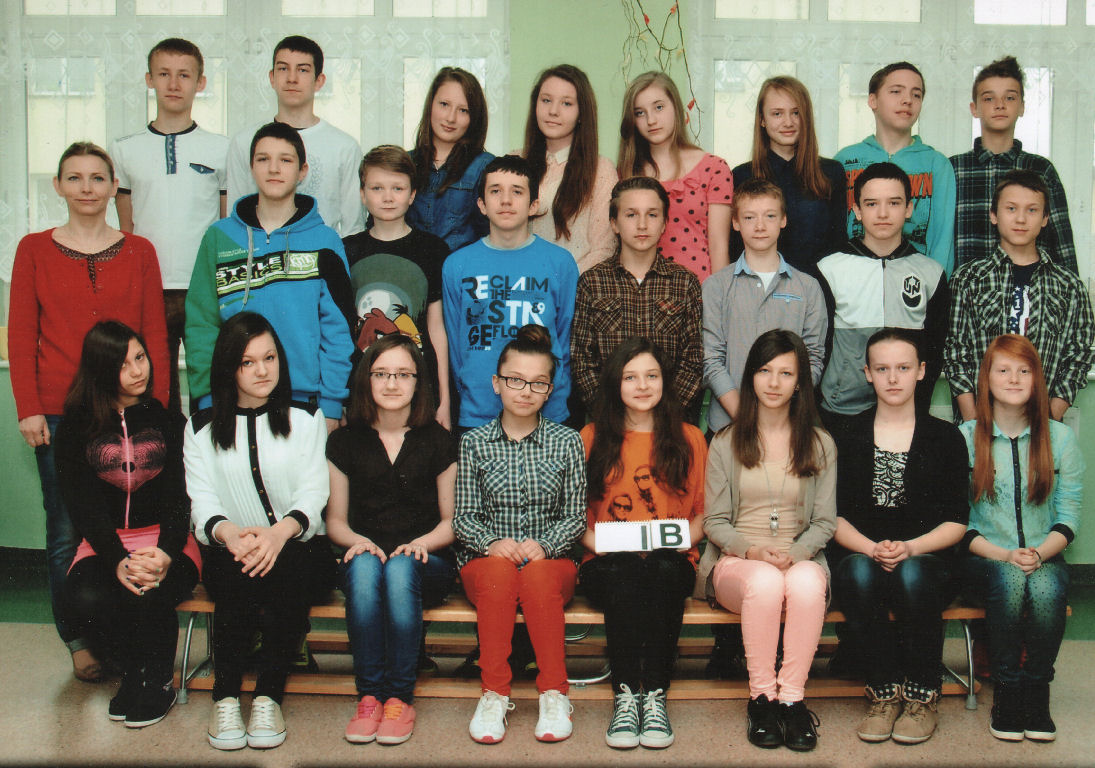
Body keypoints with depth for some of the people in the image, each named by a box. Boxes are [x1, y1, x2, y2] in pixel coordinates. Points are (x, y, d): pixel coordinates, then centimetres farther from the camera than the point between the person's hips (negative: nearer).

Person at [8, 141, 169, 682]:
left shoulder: (138, 252, 8)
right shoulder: (34, 249, 6)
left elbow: (155, 336, 7)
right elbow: (20, 336, 4)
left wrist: (155, 407, -1)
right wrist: (28, 408, -4)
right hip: (58, 414, 0)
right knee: (67, 532, 4)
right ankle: (79, 641, 18)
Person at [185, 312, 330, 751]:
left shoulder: (307, 420, 12)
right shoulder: (202, 429, 13)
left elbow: (313, 495, 0)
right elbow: (202, 502, 1)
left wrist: (282, 531, -22)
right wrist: (228, 532, -23)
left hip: (295, 546, 0)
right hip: (227, 549, 0)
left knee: (283, 568, -34)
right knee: (239, 571, -34)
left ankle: (269, 695, -20)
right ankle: (226, 695, -20)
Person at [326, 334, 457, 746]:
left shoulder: (437, 441, 8)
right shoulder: (345, 441, 11)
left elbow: (452, 521, 8)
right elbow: (335, 519, 12)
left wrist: (422, 543, -12)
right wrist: (357, 540, -10)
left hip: (426, 562, -1)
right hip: (365, 552, 1)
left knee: (401, 569, -36)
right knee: (364, 567, -35)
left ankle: (400, 697, -24)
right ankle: (369, 694, -26)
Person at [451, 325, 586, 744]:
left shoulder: (567, 442, 8)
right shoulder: (474, 443, 9)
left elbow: (575, 516, 4)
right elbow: (463, 516, 5)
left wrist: (544, 545, -15)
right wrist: (492, 542, -16)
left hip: (552, 558, 0)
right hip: (487, 559, 0)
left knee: (537, 576, -35)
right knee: (500, 571, -35)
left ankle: (554, 693, -25)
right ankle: (494, 694, -27)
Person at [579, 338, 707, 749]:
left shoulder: (689, 439, 14)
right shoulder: (592, 437, 12)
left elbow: (703, 513, 15)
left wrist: (683, 540, -6)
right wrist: (594, 541, -9)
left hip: (670, 560, 0)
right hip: (607, 562, 0)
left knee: (664, 570, -36)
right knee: (622, 575, -36)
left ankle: (655, 694, -31)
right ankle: (625, 695, -31)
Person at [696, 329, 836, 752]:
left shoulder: (820, 445, 11)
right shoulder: (725, 443, 9)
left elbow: (824, 522, 8)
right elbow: (714, 520, 6)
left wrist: (794, 553, -12)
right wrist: (752, 550, -14)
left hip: (801, 558, 1)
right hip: (736, 561, 0)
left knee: (806, 583, -36)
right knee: (765, 582, -36)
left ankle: (792, 697, -28)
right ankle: (761, 697, -24)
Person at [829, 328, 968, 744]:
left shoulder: (946, 437, 8)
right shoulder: (847, 437, 10)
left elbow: (957, 522, 3)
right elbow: (835, 516, 5)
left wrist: (909, 548, -15)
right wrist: (871, 549, -15)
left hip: (926, 558, -1)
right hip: (860, 552, 1)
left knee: (912, 575, -35)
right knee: (858, 572, -34)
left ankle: (922, 695, -15)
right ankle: (885, 692, -18)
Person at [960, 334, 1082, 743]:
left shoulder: (1060, 437, 7)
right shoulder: (965, 438, 2)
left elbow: (1070, 514, 4)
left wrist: (1039, 554, -15)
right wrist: (1004, 555, -15)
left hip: (1044, 558, 1)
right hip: (986, 558, -1)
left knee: (1046, 587, -33)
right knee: (1010, 581, -34)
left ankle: (1037, 692, -13)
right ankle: (1005, 691, -18)